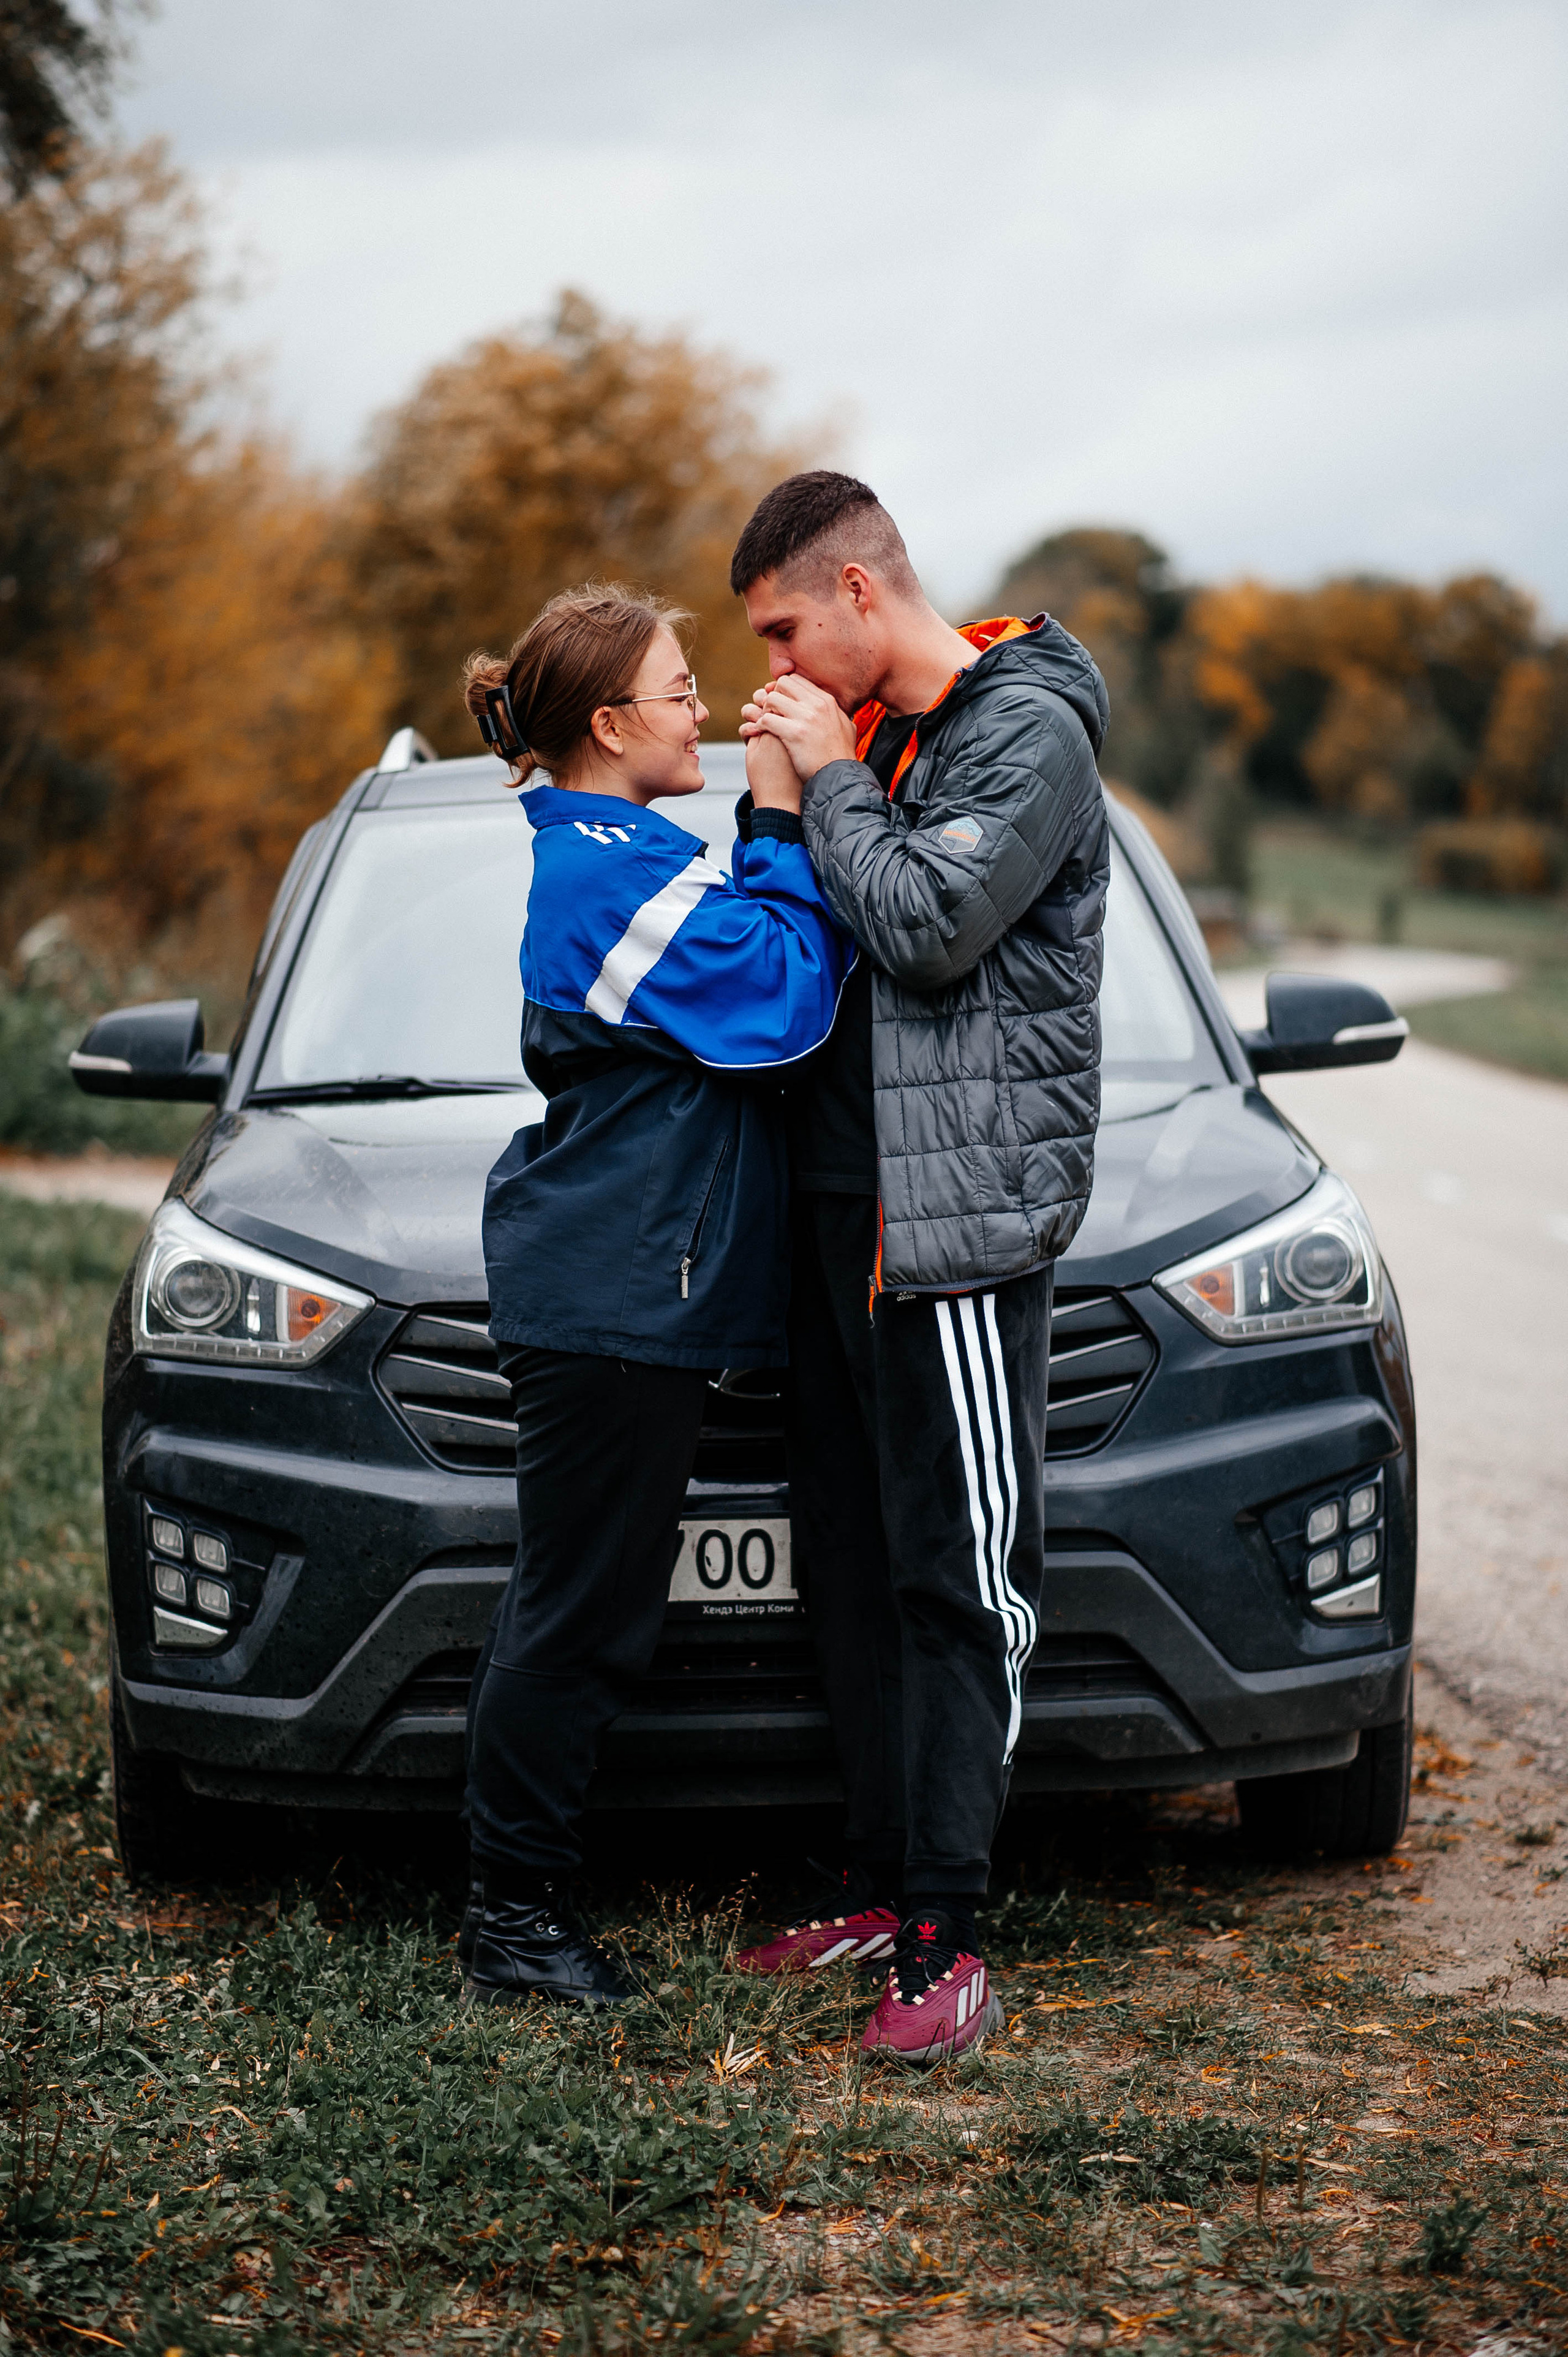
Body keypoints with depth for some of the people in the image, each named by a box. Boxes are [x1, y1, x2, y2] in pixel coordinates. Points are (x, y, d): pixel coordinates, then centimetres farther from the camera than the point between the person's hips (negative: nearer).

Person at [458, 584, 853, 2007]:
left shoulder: (592, 859, 17)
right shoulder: (614, 868, -16)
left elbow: (751, 987, 19)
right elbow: (784, 1004, -18)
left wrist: (786, 827, 8)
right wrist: (785, 824, -11)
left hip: (621, 1287, 11)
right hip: (612, 1293, -11)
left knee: (583, 1609, 14)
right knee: (580, 1610, -4)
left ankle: (523, 1908, 21)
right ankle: (514, 1923, 3)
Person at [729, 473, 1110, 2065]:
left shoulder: (1031, 732, -9)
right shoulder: (873, 737, 17)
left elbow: (926, 930, -19)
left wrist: (830, 781, -11)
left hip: (962, 1207, -9)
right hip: (837, 1199, 9)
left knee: (956, 1575, -7)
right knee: (851, 1557, 11)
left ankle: (946, 1938, -4)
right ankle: (880, 1887, 19)